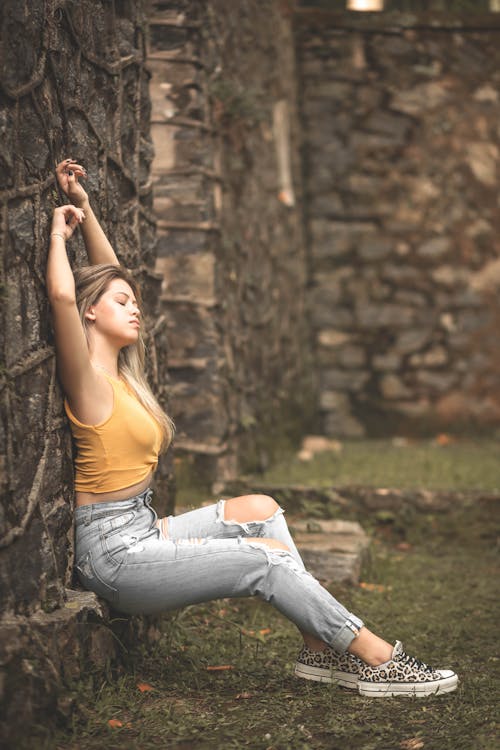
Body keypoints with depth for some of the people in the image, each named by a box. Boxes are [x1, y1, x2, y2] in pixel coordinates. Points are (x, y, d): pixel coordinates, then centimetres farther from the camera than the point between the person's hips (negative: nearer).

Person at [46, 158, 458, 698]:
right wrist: (60, 231, -14)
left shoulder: (117, 374, 13)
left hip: (142, 532, 10)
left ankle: (321, 649, 0)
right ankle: (377, 661, -8)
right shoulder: (87, 379, -12)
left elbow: (108, 273, 22)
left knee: (259, 509, 6)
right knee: (268, 559, -14)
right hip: (114, 551, -10)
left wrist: (85, 208, 17)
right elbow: (63, 295, -31)